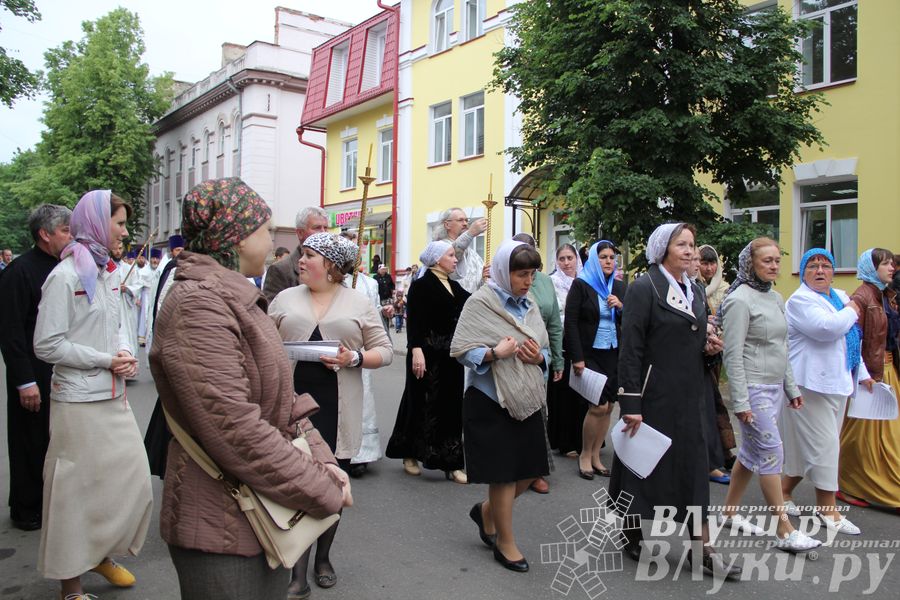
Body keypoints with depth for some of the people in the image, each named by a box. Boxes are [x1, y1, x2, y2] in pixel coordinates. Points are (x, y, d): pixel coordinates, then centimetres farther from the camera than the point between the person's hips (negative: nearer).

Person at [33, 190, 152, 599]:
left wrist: (126, 355, -1)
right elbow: (47, 345, -15)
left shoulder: (110, 273, 9)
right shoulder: (65, 276, -14)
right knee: (77, 488, 5)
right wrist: (106, 361, -14)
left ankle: (103, 554, 35)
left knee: (130, 479, 12)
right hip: (78, 401, -7)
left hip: (113, 396, 7)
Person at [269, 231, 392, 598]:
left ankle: (323, 557, 33)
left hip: (337, 407, 0)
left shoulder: (358, 304, 3)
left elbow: (384, 352, 3)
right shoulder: (285, 299, 8)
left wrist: (354, 359, -14)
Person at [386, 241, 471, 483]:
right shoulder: (421, 285, -8)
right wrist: (416, 350, -24)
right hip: (428, 354, -7)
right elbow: (415, 321, -15)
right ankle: (410, 454, 23)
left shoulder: (455, 286, 13)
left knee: (451, 406, 8)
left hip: (452, 356, 7)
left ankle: (451, 463, 14)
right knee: (422, 404, 4)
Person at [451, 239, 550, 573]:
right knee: (503, 473, 4)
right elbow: (461, 351, -12)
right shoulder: (480, 302, -10)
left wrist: (538, 357, -9)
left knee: (530, 471, 11)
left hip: (526, 399, 6)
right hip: (491, 401, -6)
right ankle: (505, 542, 25)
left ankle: (486, 511, 37)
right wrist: (496, 353, -25)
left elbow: (546, 351, 13)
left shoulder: (529, 305, 8)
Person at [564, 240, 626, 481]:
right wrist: (577, 358, -15)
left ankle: (595, 456, 20)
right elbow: (570, 323, -10)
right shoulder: (580, 284, -5)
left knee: (607, 407, 5)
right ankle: (585, 455, 10)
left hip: (614, 355, 5)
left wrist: (621, 307, -9)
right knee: (598, 406, -9)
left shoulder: (620, 287, 9)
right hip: (589, 354, -5)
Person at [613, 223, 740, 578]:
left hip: (688, 395, 7)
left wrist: (708, 347, 0)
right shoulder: (644, 288, -11)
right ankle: (632, 535, 24)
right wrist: (631, 404, -19)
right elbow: (630, 349, -16)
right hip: (653, 395, -7)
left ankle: (701, 549, 15)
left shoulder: (694, 291, 12)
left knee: (694, 466, 7)